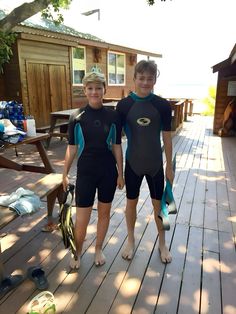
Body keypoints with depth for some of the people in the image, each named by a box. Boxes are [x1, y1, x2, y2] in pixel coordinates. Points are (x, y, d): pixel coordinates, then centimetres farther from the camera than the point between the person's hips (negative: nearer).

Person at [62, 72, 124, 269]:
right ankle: (77, 252, 32)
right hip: (85, 173, -1)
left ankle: (98, 249, 38)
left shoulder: (113, 116, -4)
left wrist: (120, 173, 2)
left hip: (108, 172, 1)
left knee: (104, 212, 15)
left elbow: (117, 147, 1)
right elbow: (72, 148, 0)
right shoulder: (77, 117, -5)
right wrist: (65, 174, 2)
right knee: (82, 218, 4)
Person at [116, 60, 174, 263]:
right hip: (132, 163, 0)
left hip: (155, 164, 1)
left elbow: (167, 137, -1)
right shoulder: (124, 105, -8)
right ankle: (131, 241, 37)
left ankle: (162, 243, 36)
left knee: (158, 204, 13)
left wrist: (169, 166, 2)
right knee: (131, 202, 14)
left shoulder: (163, 105, -7)